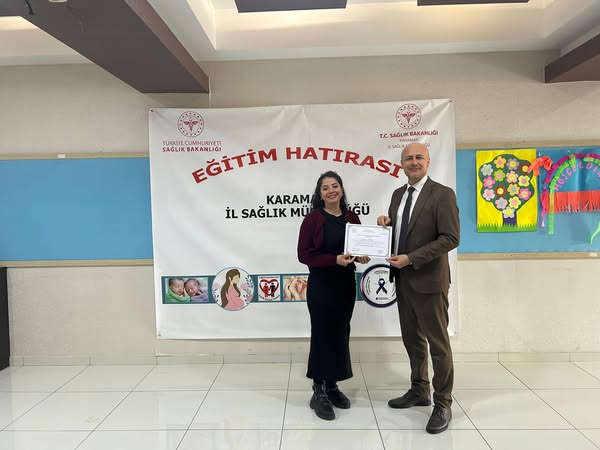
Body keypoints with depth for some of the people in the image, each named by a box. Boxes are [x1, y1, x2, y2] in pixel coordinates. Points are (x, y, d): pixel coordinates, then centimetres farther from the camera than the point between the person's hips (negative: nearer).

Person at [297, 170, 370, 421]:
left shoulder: (352, 218, 6)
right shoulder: (312, 219, -8)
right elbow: (304, 254, -12)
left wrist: (360, 256, -8)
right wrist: (335, 260, -22)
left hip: (346, 284, 5)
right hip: (321, 285, -5)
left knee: (340, 335, 12)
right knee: (323, 335, 1)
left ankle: (332, 386, 28)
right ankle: (319, 392, 14)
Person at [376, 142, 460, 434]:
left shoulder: (443, 194, -11)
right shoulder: (397, 194, 11)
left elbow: (451, 238, -18)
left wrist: (411, 258, -21)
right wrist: (385, 225, -4)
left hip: (429, 280, -7)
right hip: (403, 279, 7)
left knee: (437, 343, 3)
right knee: (412, 339, 17)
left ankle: (443, 404, 17)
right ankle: (419, 391, 34)